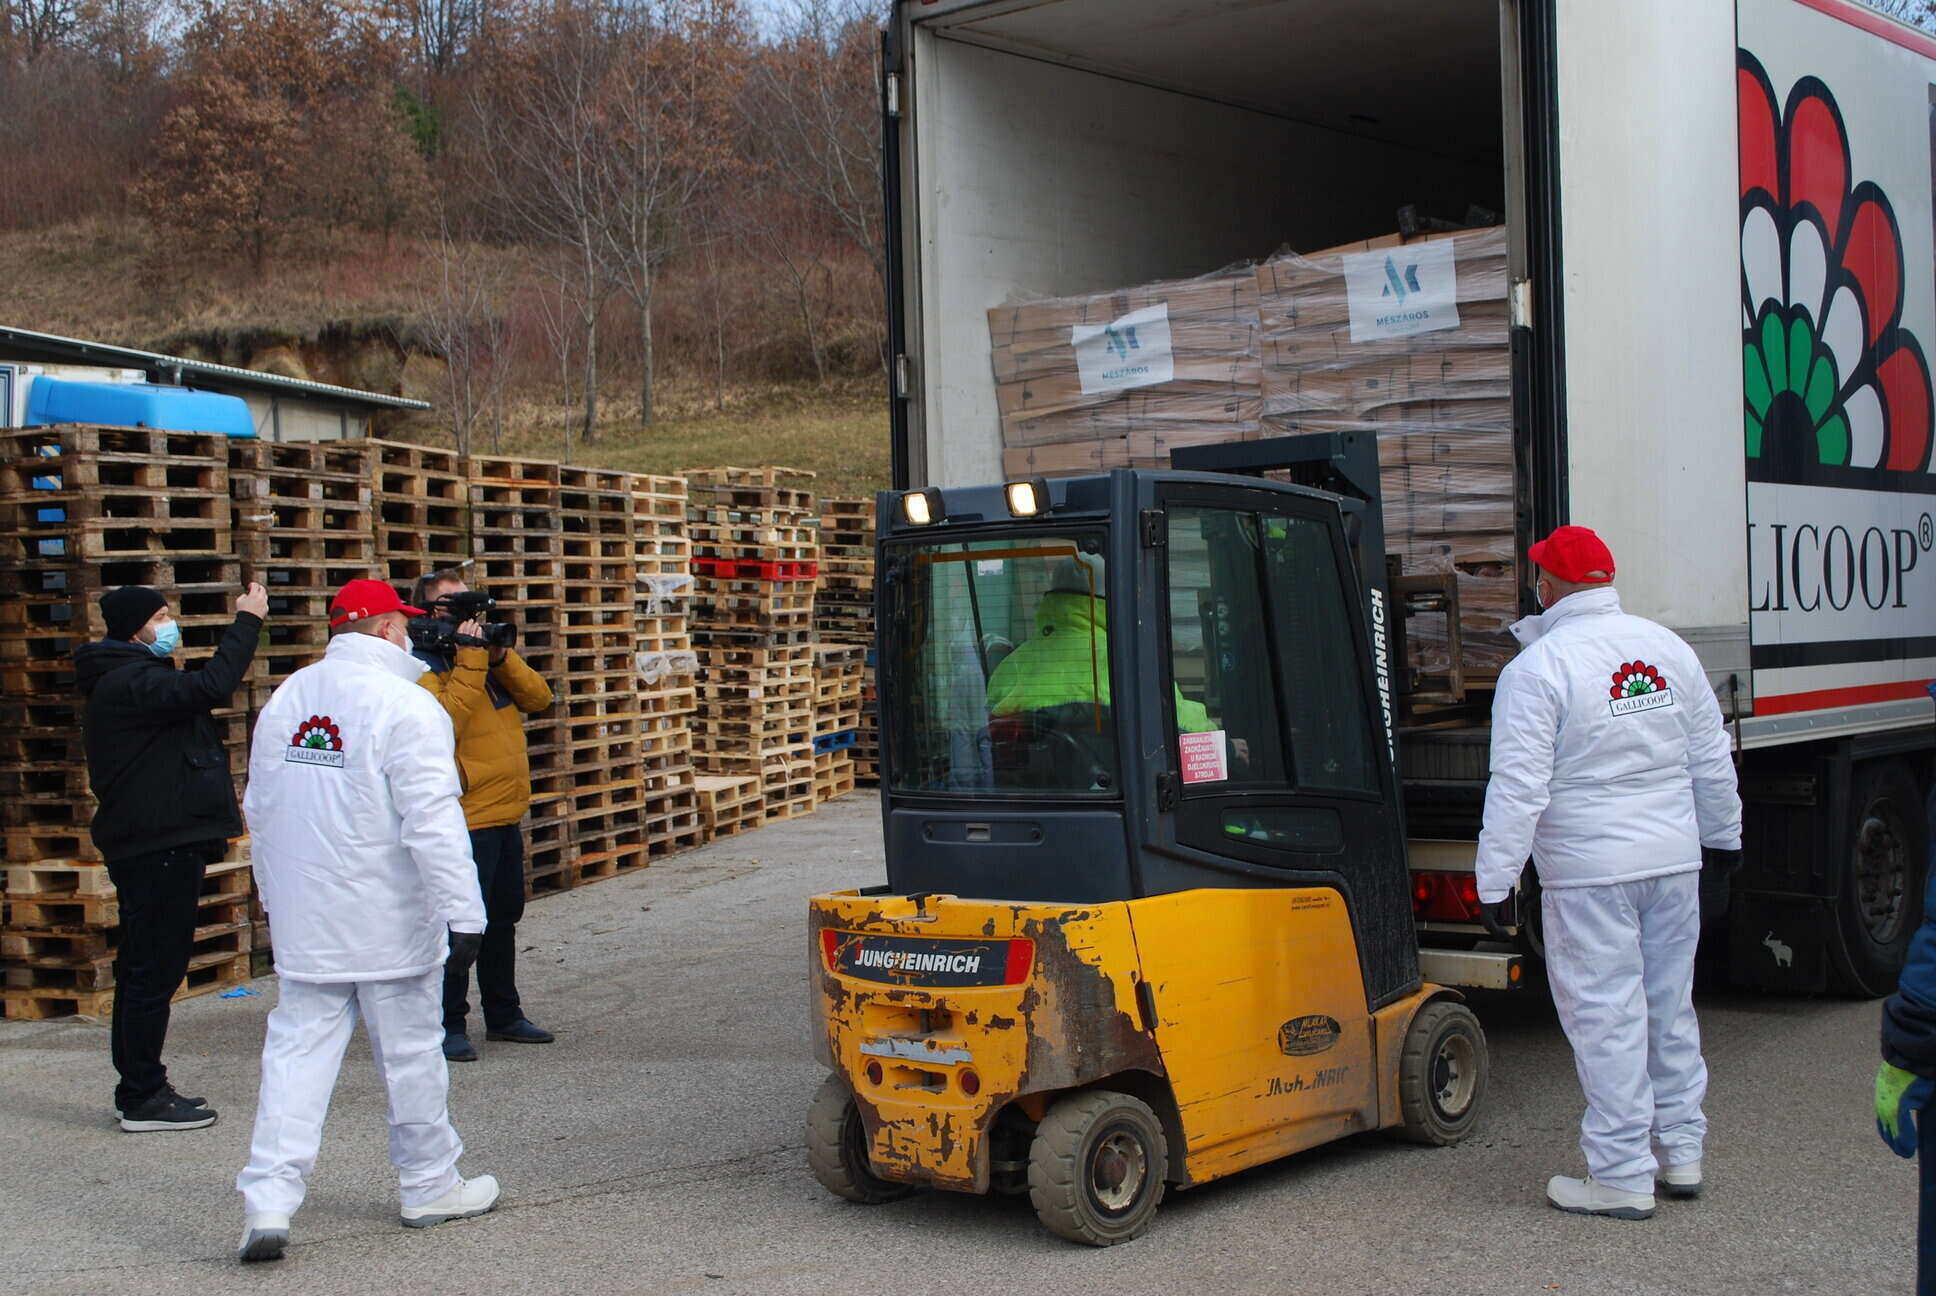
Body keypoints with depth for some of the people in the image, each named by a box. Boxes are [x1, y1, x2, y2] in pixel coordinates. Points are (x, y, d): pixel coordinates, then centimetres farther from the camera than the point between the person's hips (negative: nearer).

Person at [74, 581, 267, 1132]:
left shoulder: (134, 679, 19)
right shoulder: (130, 682, -17)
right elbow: (210, 687, -30)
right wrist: (247, 621, -23)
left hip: (154, 845, 11)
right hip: (157, 847, -11)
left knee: (145, 969, 15)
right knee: (152, 970, -7)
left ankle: (141, 1088, 24)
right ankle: (142, 1099, -2)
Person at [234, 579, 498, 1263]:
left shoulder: (285, 699, 8)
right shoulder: (403, 705, -14)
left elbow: (260, 809, 15)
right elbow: (432, 821, -20)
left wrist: (278, 896, 25)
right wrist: (463, 912, -19)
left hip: (305, 921, 5)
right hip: (390, 923, -5)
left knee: (297, 1050, 6)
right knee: (410, 1051, 8)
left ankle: (269, 1196, -5)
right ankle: (431, 1186, 22)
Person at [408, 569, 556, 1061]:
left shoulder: (488, 655, 13)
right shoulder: (420, 667, -12)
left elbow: (538, 697, 3)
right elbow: (446, 722, -27)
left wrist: (500, 655, -10)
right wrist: (468, 662, -25)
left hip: (506, 816, 9)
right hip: (463, 822, -9)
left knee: (503, 919, 18)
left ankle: (503, 1015, 29)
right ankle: (448, 1025, 4)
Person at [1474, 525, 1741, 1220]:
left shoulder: (1537, 667, -13)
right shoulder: (1669, 648, 6)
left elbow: (1519, 787, -16)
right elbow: (1712, 759, 15)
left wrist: (1496, 879, -11)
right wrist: (1722, 835, 29)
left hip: (1588, 872, -6)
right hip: (1674, 857, 6)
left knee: (1606, 1018, 0)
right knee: (1671, 1007, 17)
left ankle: (1622, 1177, 5)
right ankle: (1682, 1154, 26)